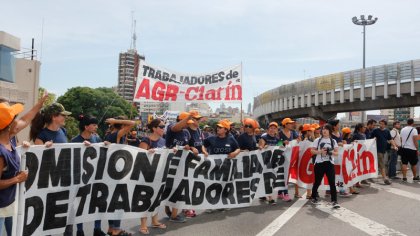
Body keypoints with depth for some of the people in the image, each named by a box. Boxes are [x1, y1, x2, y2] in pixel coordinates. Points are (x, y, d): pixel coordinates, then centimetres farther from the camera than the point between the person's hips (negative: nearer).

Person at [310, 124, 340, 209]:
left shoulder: (333, 141, 8)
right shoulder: (317, 140, 2)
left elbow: (337, 152, 6)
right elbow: (312, 151, 1)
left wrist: (332, 152, -16)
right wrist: (320, 151, -16)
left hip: (330, 164, 1)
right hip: (319, 163, -1)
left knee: (332, 182, -6)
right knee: (317, 182, 8)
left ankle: (334, 201, -4)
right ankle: (313, 197, 28)